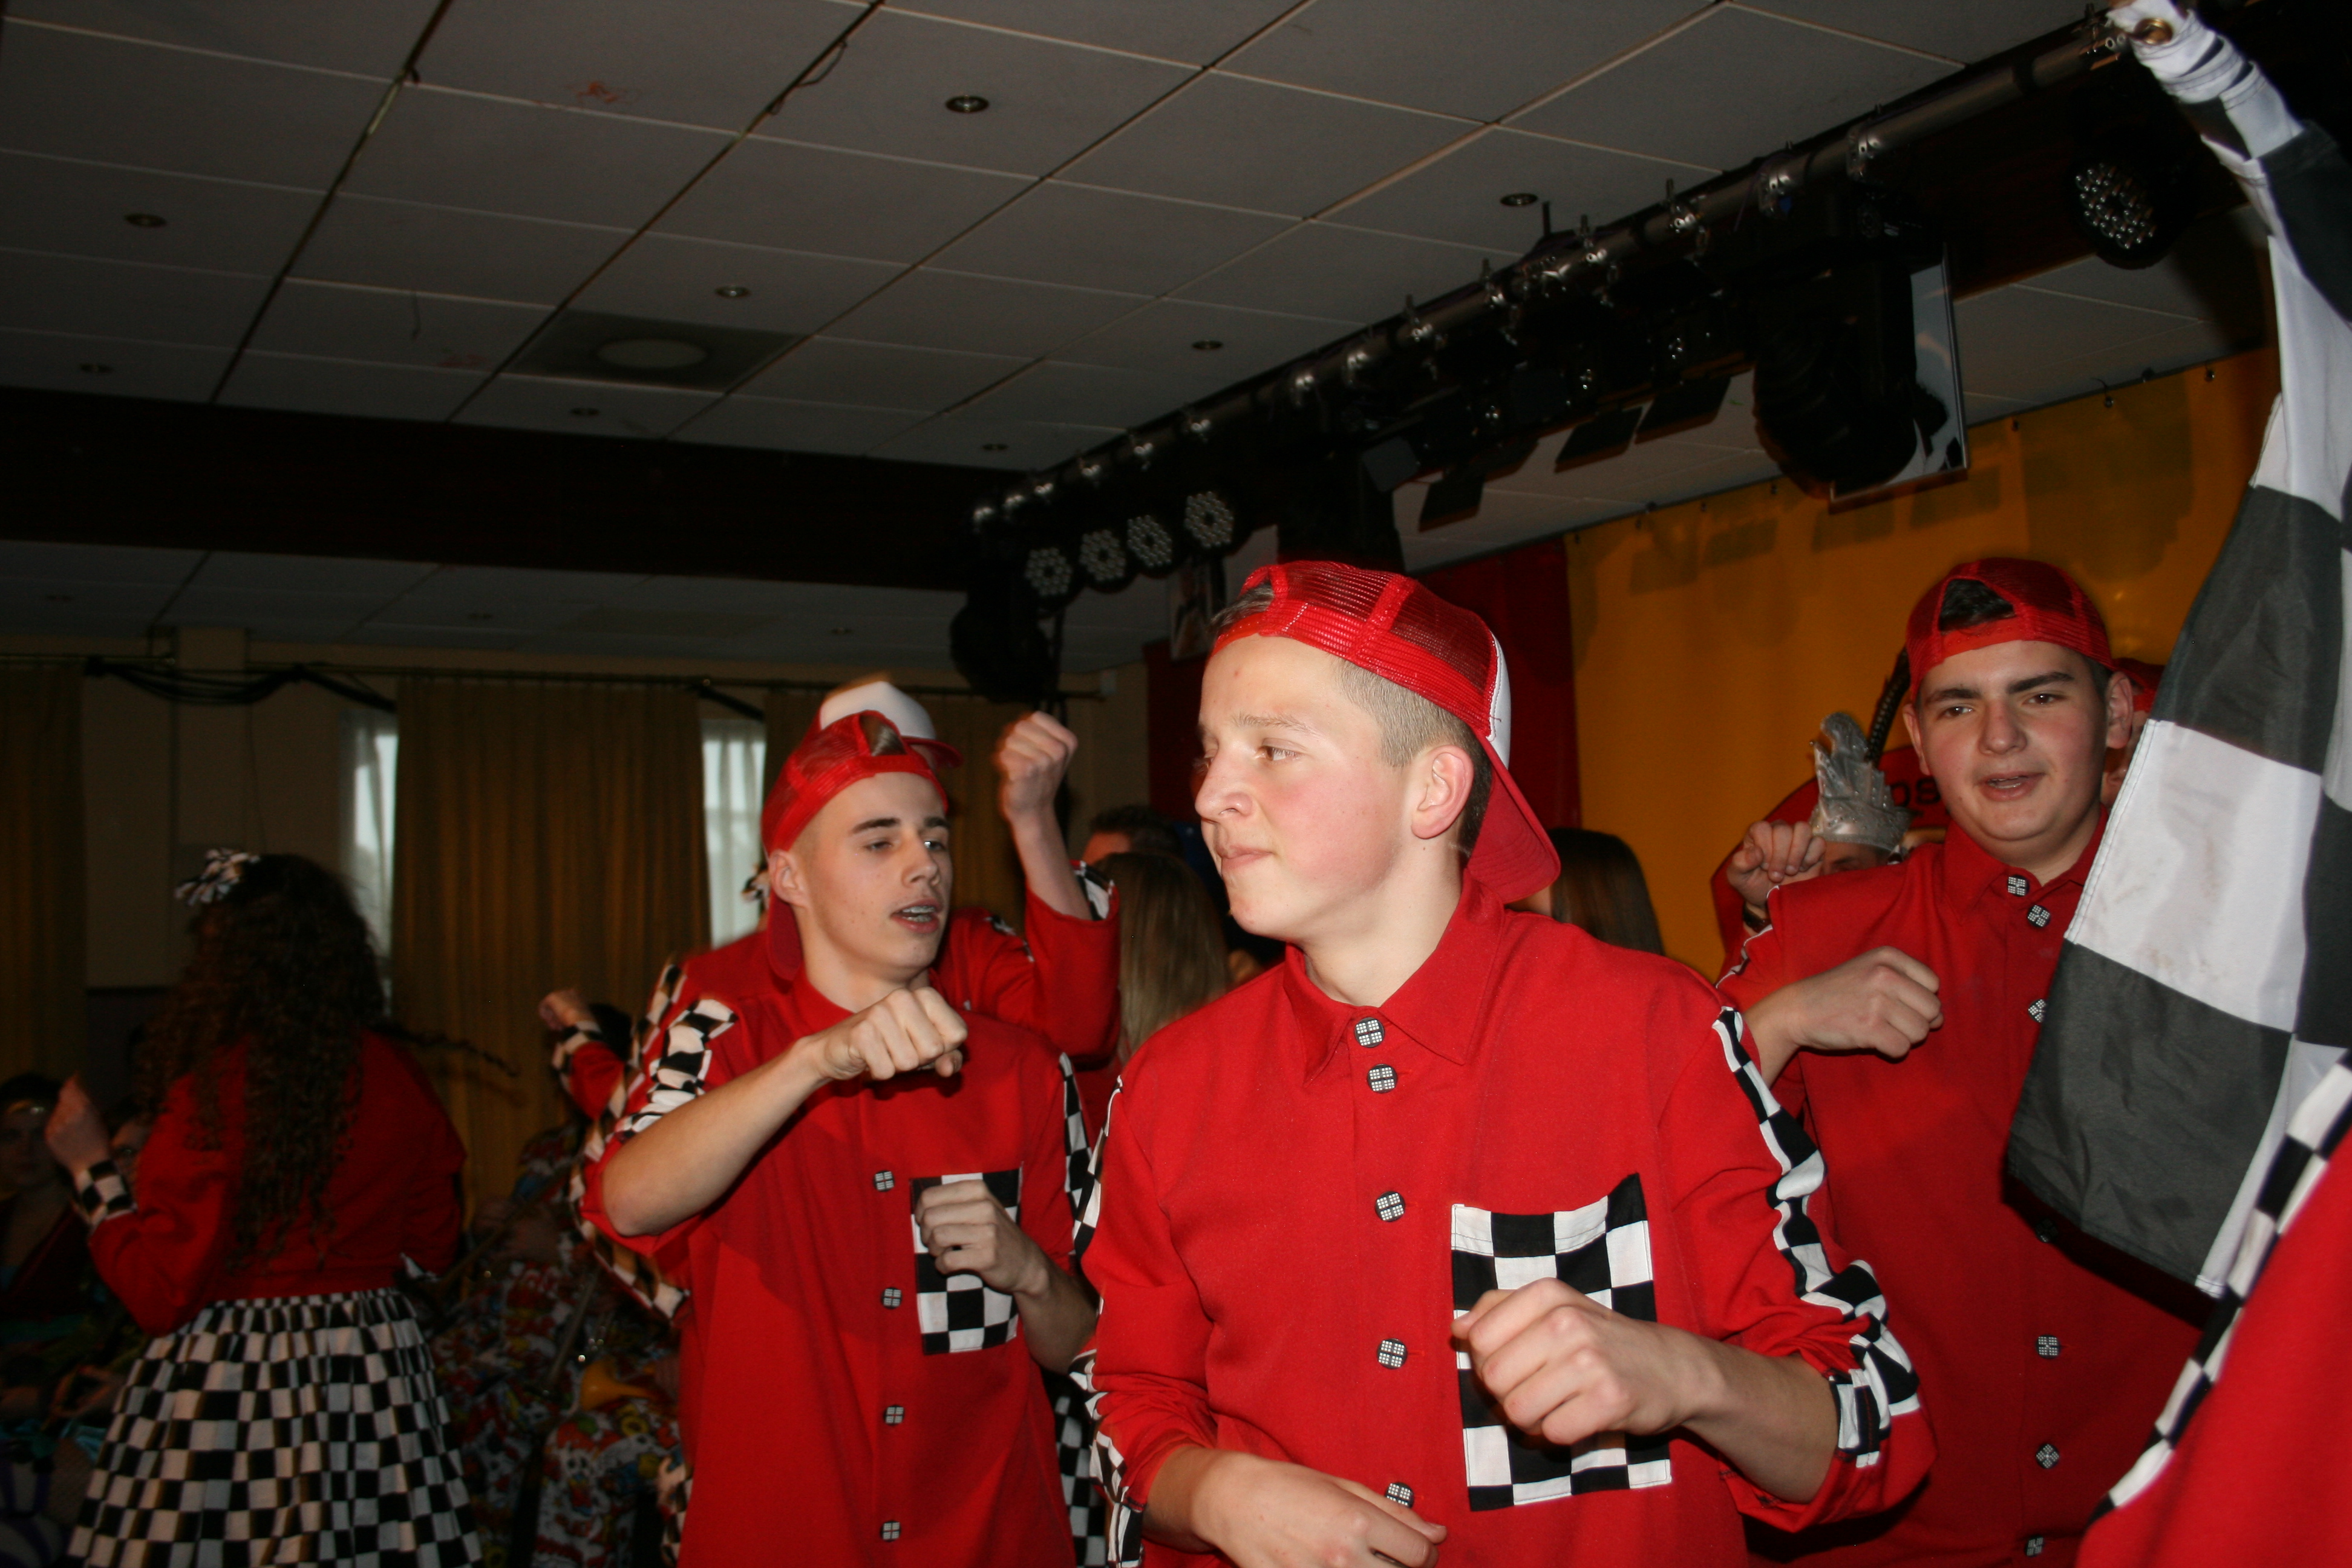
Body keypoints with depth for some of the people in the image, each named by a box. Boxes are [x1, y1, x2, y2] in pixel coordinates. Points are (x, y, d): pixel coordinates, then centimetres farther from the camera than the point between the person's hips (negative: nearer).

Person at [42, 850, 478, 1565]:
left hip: (228, 1380, -5)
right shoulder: (397, 1078, -1)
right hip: (374, 1369, 5)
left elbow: (161, 1294, -13)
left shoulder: (214, 1088, -16)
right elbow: (435, 1243, 10)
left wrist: (92, 1168, -3)